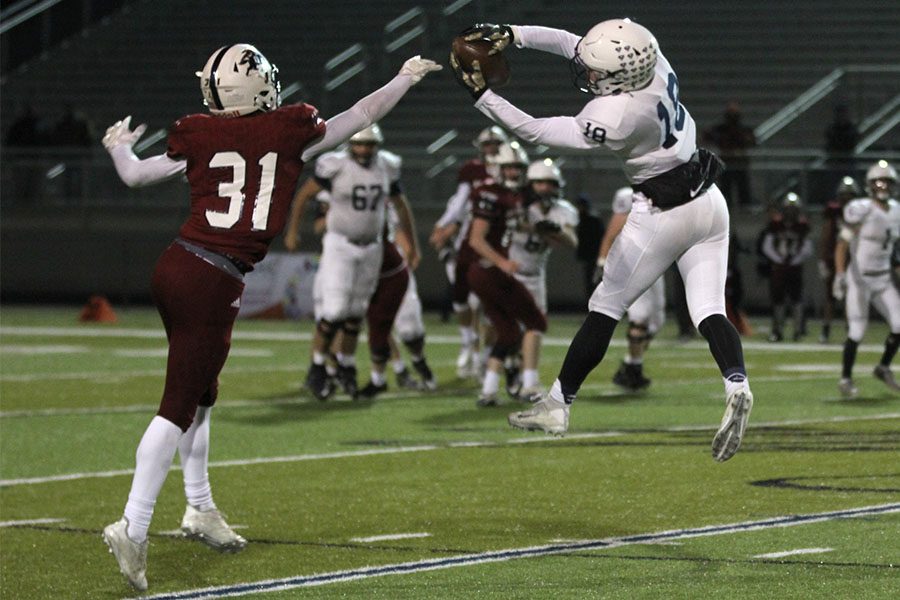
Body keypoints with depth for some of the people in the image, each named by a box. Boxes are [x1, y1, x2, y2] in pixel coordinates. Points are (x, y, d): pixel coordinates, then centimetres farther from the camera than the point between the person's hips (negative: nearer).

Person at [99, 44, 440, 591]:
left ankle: (200, 508, 31)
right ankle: (133, 528, -12)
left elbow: (135, 175, 16)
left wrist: (119, 147, 38)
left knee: (201, 391, 22)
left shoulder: (199, 136, 6)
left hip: (176, 265, 6)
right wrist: (406, 78, 28)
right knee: (179, 407, -6)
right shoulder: (290, 131, -2)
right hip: (215, 284, -5)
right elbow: (361, 116, 11)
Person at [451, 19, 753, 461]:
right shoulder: (648, 55, -12)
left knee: (606, 307, 8)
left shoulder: (614, 117, -30)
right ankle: (737, 385, -20)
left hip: (664, 216, -7)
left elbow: (534, 131, -19)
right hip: (708, 200, 7)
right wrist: (512, 35, -9)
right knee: (709, 310, 5)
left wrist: (481, 95, -15)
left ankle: (557, 405, 20)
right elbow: (570, 42, -1)